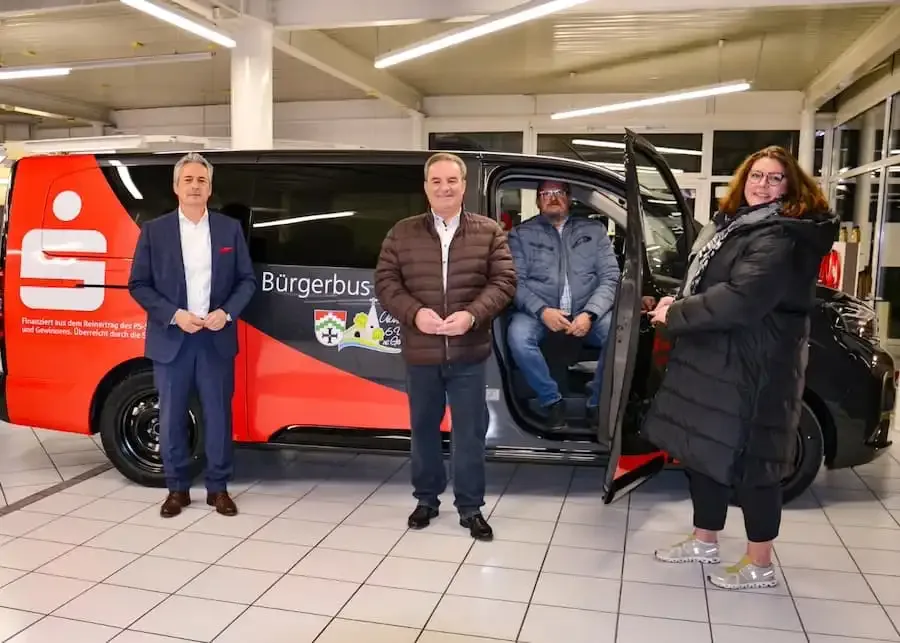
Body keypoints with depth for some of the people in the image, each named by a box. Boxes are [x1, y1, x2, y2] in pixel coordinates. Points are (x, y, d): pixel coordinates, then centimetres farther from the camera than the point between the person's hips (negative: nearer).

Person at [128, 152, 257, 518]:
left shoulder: (230, 229, 5)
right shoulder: (154, 231, 2)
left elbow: (247, 280, 5)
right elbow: (138, 285, 0)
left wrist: (226, 313, -11)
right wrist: (173, 315, -13)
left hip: (216, 339, 1)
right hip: (170, 340, 0)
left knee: (218, 415, 6)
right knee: (171, 417, 7)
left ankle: (218, 488, 19)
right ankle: (177, 489, 22)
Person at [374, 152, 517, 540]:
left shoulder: (490, 232, 3)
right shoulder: (402, 234, 4)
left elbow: (503, 282, -3)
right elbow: (385, 282, 0)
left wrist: (472, 315, -19)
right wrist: (415, 313, -17)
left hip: (469, 353, -1)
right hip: (420, 353, 1)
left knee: (469, 432, 6)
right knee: (423, 428, 15)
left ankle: (470, 508, 20)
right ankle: (426, 499, 32)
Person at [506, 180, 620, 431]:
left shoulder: (594, 230, 11)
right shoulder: (521, 234, 8)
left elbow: (610, 278, 2)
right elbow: (515, 282, -1)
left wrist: (589, 313, -15)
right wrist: (542, 311, -19)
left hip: (586, 312, 1)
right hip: (539, 312, -1)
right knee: (518, 337, -33)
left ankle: (599, 403, -5)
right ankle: (552, 401, -10)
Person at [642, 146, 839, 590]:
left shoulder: (781, 238, -17)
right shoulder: (730, 222, 14)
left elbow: (742, 300, -29)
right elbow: (704, 282, 22)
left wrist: (676, 315, -18)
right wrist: (678, 304, 2)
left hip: (750, 369, -10)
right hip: (712, 359, 10)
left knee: (747, 459, 1)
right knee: (702, 449, 17)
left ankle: (759, 565, 18)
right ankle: (704, 541, 34)